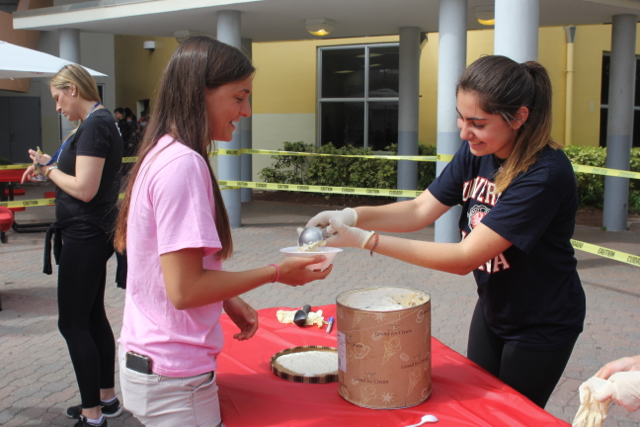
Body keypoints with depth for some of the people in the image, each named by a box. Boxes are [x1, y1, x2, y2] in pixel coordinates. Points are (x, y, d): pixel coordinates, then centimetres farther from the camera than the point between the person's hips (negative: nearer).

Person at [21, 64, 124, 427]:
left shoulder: (94, 125, -18)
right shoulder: (102, 121, 13)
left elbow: (84, 189, -23)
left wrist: (50, 169, -8)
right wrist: (50, 168, 7)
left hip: (84, 236, -10)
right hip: (94, 234, 10)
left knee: (73, 324, -3)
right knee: (94, 316, 17)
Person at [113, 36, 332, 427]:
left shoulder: (161, 155, 7)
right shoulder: (183, 164, -22)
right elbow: (184, 289, -23)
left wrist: (230, 301, 7)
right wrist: (276, 273, -14)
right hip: (173, 378, -9)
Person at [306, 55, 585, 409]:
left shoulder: (545, 174, -32)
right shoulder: (475, 152, -8)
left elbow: (465, 258, -33)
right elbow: (420, 210, -7)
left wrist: (367, 240, -35)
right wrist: (352, 216, -24)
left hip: (541, 326, -6)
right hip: (492, 308, 7)